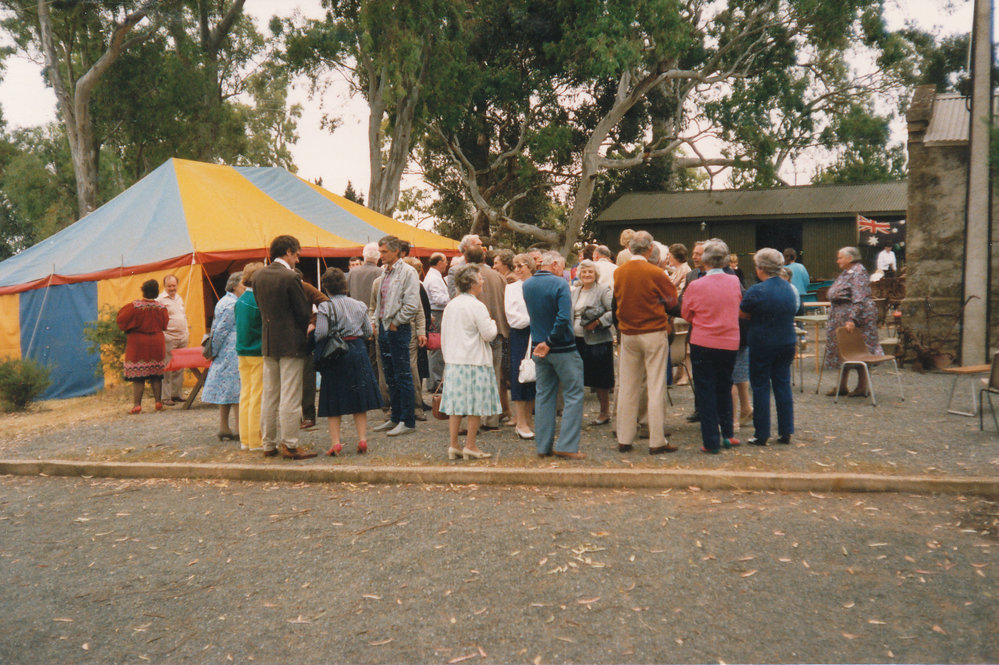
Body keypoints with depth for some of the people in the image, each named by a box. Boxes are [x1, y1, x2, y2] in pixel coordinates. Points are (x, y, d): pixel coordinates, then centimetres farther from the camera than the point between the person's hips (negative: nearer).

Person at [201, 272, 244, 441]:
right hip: (233, 353, -10)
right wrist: (214, 352, -7)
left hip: (224, 353, 10)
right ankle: (239, 430, -7)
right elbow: (221, 329, -15)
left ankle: (223, 428, 13)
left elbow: (216, 327, 20)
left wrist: (213, 351, 18)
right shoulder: (233, 304, -13)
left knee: (225, 389, 10)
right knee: (236, 389, -8)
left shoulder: (223, 301, 18)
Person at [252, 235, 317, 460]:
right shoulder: (290, 277, -16)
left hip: (267, 342, 7)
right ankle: (289, 446, 2)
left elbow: (261, 306, 13)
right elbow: (305, 313, -12)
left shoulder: (258, 276, 6)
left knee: (269, 395, 14)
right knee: (290, 397, -2)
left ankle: (269, 444, 21)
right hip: (291, 343, -7)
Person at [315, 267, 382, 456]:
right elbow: (368, 332, 7)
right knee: (359, 399, 10)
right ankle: (362, 439, 8)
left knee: (333, 401, 5)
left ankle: (335, 441, 2)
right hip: (357, 351, 3)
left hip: (334, 356, -3)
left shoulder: (325, 307, -9)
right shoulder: (359, 305, 5)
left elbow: (321, 333, -18)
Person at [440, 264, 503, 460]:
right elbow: (489, 334, -11)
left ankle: (453, 445, 12)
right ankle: (470, 446, 5)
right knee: (476, 406, 2)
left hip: (453, 361, 7)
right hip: (475, 362, -7)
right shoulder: (477, 306, -12)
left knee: (456, 403, 10)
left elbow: (444, 335, 15)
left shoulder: (450, 305, 10)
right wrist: (492, 323, 9)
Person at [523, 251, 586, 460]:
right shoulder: (560, 284, -14)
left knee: (544, 396, 13)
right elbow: (563, 318, -23)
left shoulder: (527, 285, 6)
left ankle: (543, 446, 15)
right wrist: (550, 342, -16)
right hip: (563, 349, -6)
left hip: (539, 348, 6)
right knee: (573, 396, 2)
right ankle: (566, 445, -1)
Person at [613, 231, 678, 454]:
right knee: (656, 387, 0)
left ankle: (624, 439, 15)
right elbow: (672, 300, 0)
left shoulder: (618, 273, 1)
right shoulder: (655, 273, -12)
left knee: (627, 387, 10)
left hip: (628, 333, 4)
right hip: (654, 334, -4)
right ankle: (657, 441, 2)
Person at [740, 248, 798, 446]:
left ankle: (761, 434, 6)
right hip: (787, 343, 6)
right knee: (783, 385, 11)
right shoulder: (790, 289, 5)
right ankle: (786, 432, 15)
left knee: (761, 387, 2)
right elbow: (791, 313, 14)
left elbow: (741, 313, -5)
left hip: (762, 344, -6)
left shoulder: (756, 291, -15)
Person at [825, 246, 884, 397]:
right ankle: (841, 386, 18)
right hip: (842, 317, 10)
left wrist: (852, 319, -29)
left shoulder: (859, 272, -14)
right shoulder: (846, 272, 16)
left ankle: (862, 387, 6)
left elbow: (859, 299, -22)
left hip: (856, 315, -10)